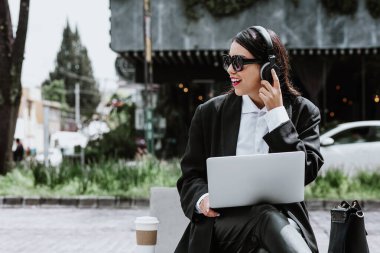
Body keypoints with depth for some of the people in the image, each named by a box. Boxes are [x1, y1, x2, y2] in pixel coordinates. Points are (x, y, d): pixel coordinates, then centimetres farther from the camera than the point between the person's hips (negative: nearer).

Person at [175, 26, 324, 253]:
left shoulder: (303, 112, 8)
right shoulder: (210, 113, 10)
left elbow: (306, 172, -5)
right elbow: (191, 176, 12)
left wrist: (277, 114, -6)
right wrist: (202, 199, -12)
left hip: (283, 217, 0)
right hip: (225, 217, 0)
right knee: (268, 218, -35)